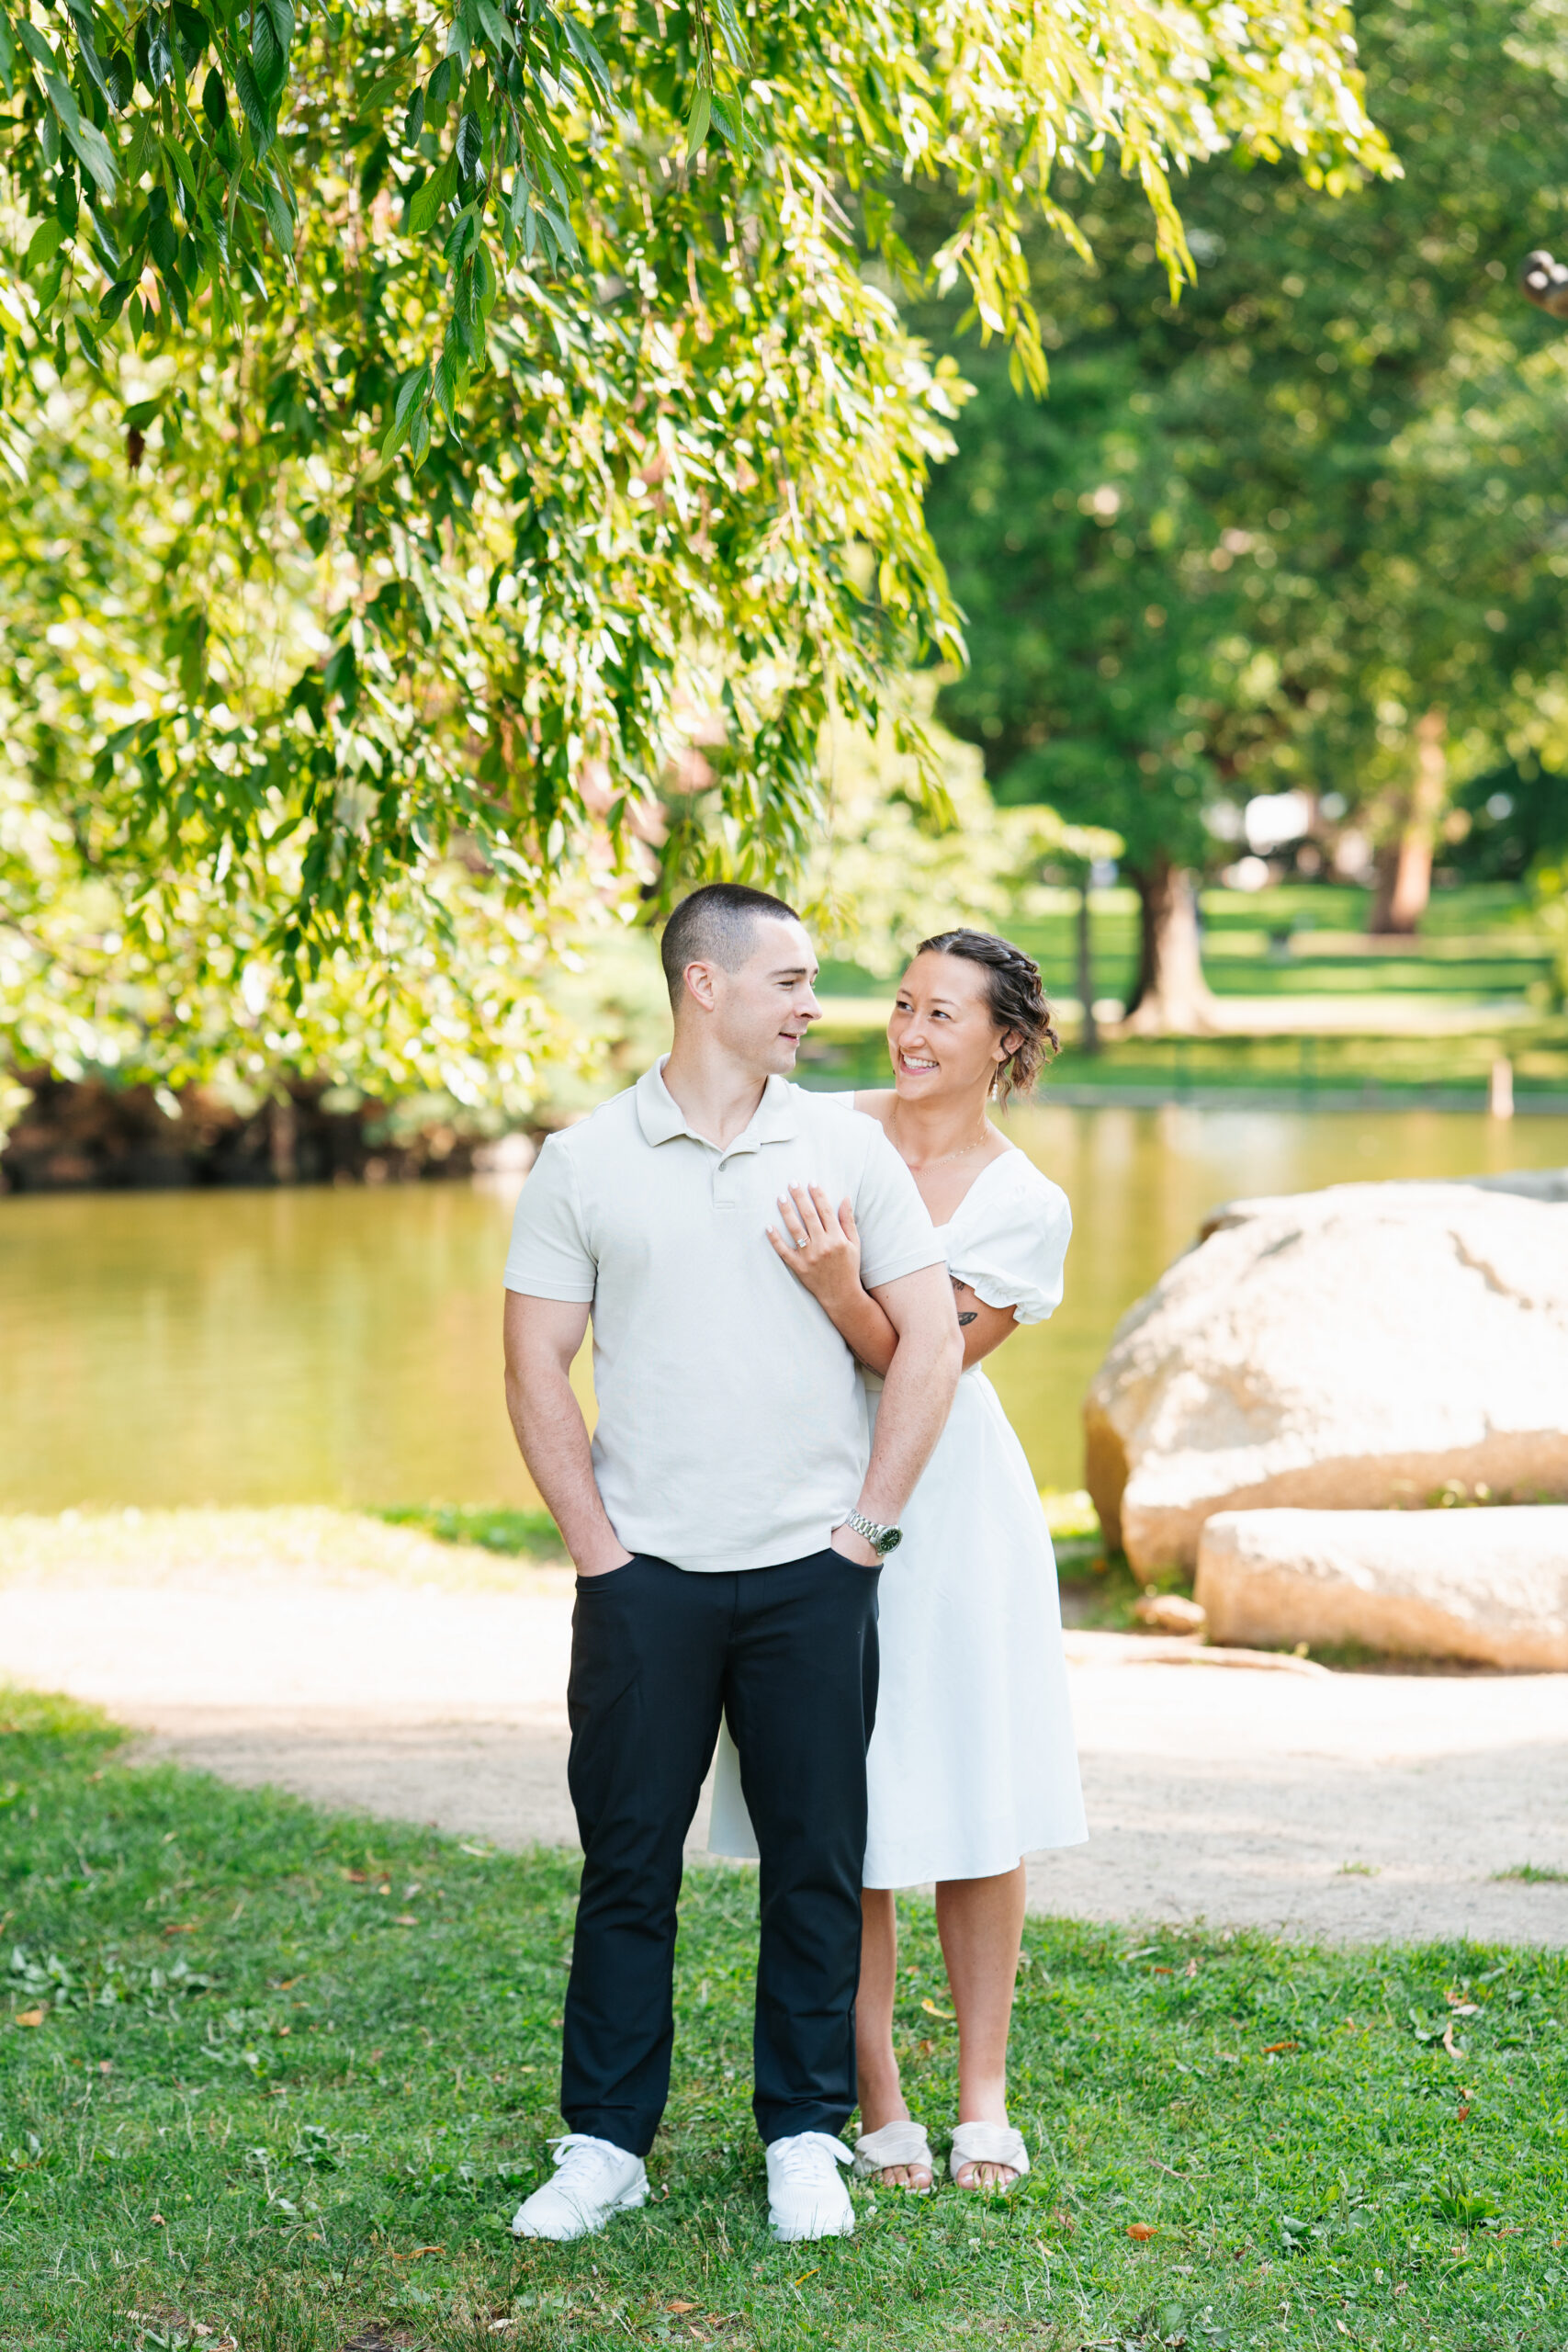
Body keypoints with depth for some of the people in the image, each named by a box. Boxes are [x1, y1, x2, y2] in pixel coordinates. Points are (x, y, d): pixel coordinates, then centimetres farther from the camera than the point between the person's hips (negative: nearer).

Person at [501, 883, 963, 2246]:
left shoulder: (848, 1150, 4)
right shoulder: (584, 1164, 2)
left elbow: (932, 1340, 2)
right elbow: (538, 1371, 2)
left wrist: (867, 1525, -3)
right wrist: (596, 1547, -4)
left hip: (810, 1573, 1)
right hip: (644, 1574, -1)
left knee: (816, 1864, 5)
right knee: (627, 1862, 4)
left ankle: (807, 2138, 17)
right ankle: (606, 2144, 14)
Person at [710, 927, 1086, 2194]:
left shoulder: (1029, 1207, -4)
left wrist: (842, 1291, -29)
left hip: (947, 1507, -1)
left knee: (974, 1799, 5)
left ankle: (984, 2096, 18)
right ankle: (876, 2098, 13)